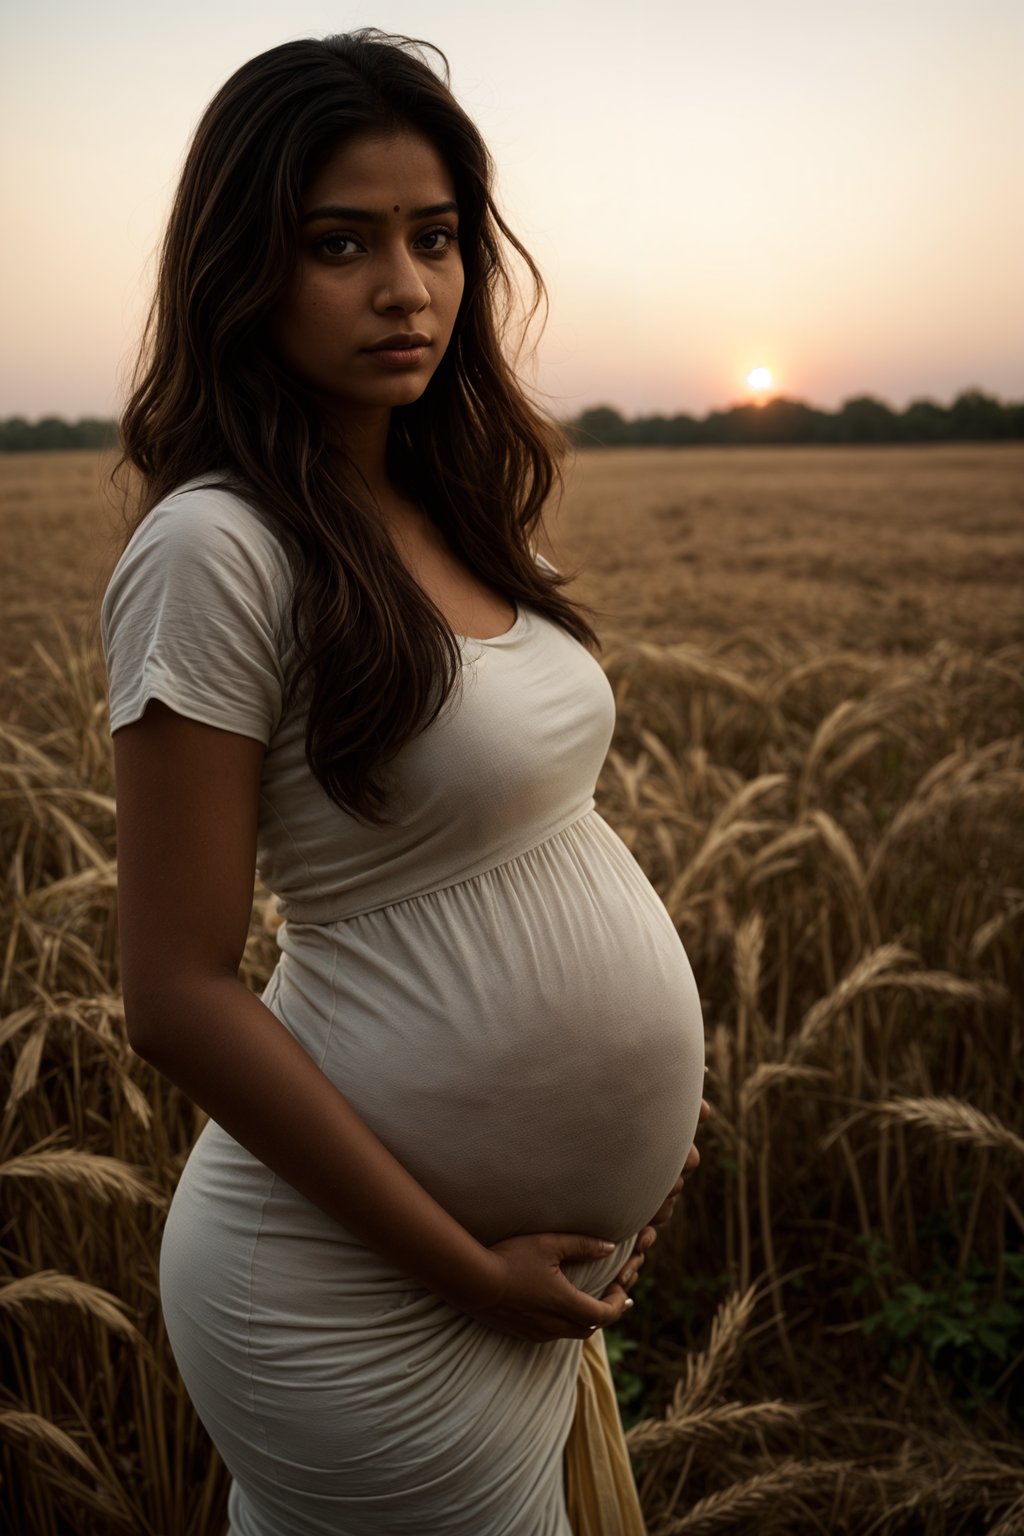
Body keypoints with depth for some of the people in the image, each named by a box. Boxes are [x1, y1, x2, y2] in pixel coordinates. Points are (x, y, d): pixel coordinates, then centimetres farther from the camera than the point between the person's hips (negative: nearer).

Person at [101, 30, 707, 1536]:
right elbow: (180, 995, -20)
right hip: (369, 1292, -7)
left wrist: (632, 1101, 6)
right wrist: (468, 1271, -16)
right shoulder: (217, 548, -20)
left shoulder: (439, 515, 3)